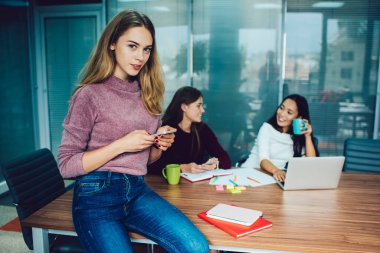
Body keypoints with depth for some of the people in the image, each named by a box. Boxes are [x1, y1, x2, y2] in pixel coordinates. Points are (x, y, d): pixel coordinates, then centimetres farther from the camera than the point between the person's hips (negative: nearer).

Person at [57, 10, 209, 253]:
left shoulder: (147, 94, 11)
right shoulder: (89, 94, -6)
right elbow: (66, 165, -8)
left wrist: (160, 144, -3)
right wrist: (120, 145, -16)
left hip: (138, 190, 5)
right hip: (97, 195, -4)